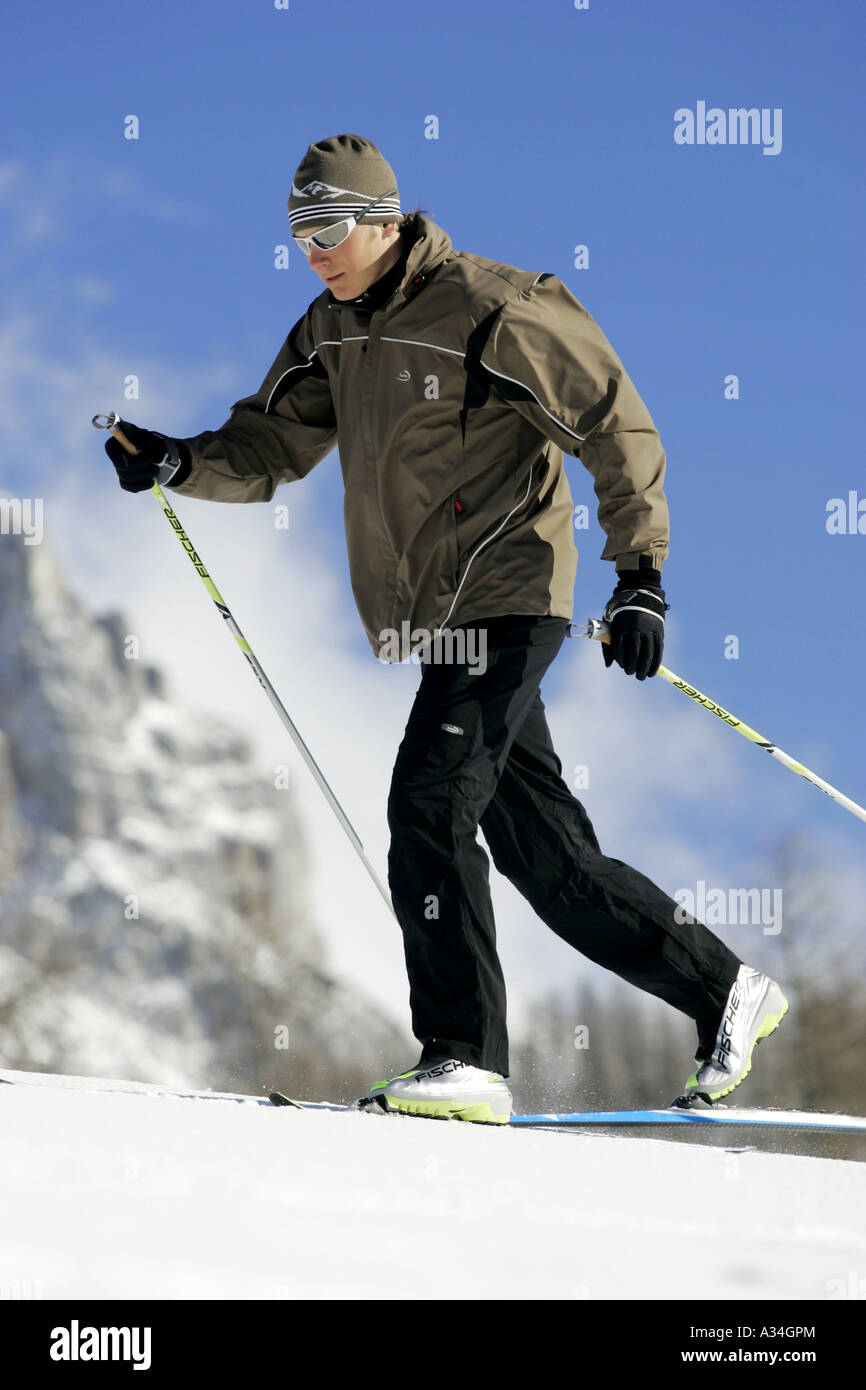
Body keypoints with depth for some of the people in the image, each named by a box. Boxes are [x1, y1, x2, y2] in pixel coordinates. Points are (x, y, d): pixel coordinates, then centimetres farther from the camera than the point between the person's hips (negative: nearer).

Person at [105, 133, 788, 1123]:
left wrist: (639, 576, -14)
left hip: (507, 601, -8)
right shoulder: (332, 334, 12)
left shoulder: (488, 311, -12)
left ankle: (464, 1058, -17)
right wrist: (180, 463, -7)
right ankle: (724, 992, 22)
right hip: (439, 621, 8)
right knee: (543, 854, 9)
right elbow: (270, 446, 14)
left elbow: (618, 428, -10)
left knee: (429, 803, -19)